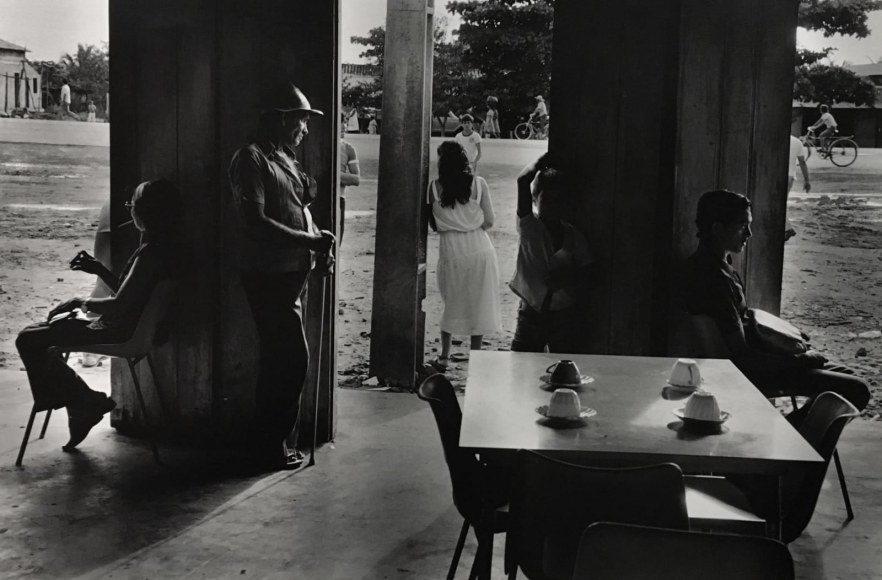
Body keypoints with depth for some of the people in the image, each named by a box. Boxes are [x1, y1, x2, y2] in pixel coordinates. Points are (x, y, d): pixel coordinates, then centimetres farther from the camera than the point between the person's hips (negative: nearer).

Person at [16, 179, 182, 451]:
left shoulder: (151, 253, -23)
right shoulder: (161, 247, 8)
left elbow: (119, 305, -28)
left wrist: (82, 302, -12)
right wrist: (99, 269, 10)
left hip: (119, 332, -10)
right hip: (126, 327, 10)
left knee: (28, 340, -6)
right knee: (41, 333, 20)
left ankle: (81, 402, 7)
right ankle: (83, 402, 18)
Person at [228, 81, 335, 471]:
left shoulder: (285, 160, 17)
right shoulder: (251, 159, -11)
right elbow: (256, 222, -20)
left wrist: (319, 240, 2)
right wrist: (310, 241, -19)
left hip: (291, 275, 10)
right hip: (269, 275, -10)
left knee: (280, 361, 15)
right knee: (292, 359, -7)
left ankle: (265, 443, 26)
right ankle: (270, 448, 5)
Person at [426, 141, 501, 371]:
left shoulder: (434, 187, -5)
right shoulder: (478, 183, -5)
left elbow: (433, 224, 0)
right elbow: (490, 221, -1)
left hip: (450, 249, 0)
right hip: (479, 248, 0)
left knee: (451, 302, 16)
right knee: (479, 302, 11)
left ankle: (444, 357, 17)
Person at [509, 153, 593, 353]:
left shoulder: (573, 235, 2)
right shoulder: (528, 228, -6)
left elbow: (587, 271, 3)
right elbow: (523, 180, -15)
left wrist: (568, 277, -16)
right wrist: (541, 162, 0)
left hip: (565, 316, 2)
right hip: (531, 314, -2)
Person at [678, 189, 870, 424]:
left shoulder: (704, 262, 4)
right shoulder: (716, 279, -28)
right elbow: (741, 357, -27)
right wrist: (801, 360, -17)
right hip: (751, 372, -10)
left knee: (846, 376, 18)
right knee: (856, 390, -10)